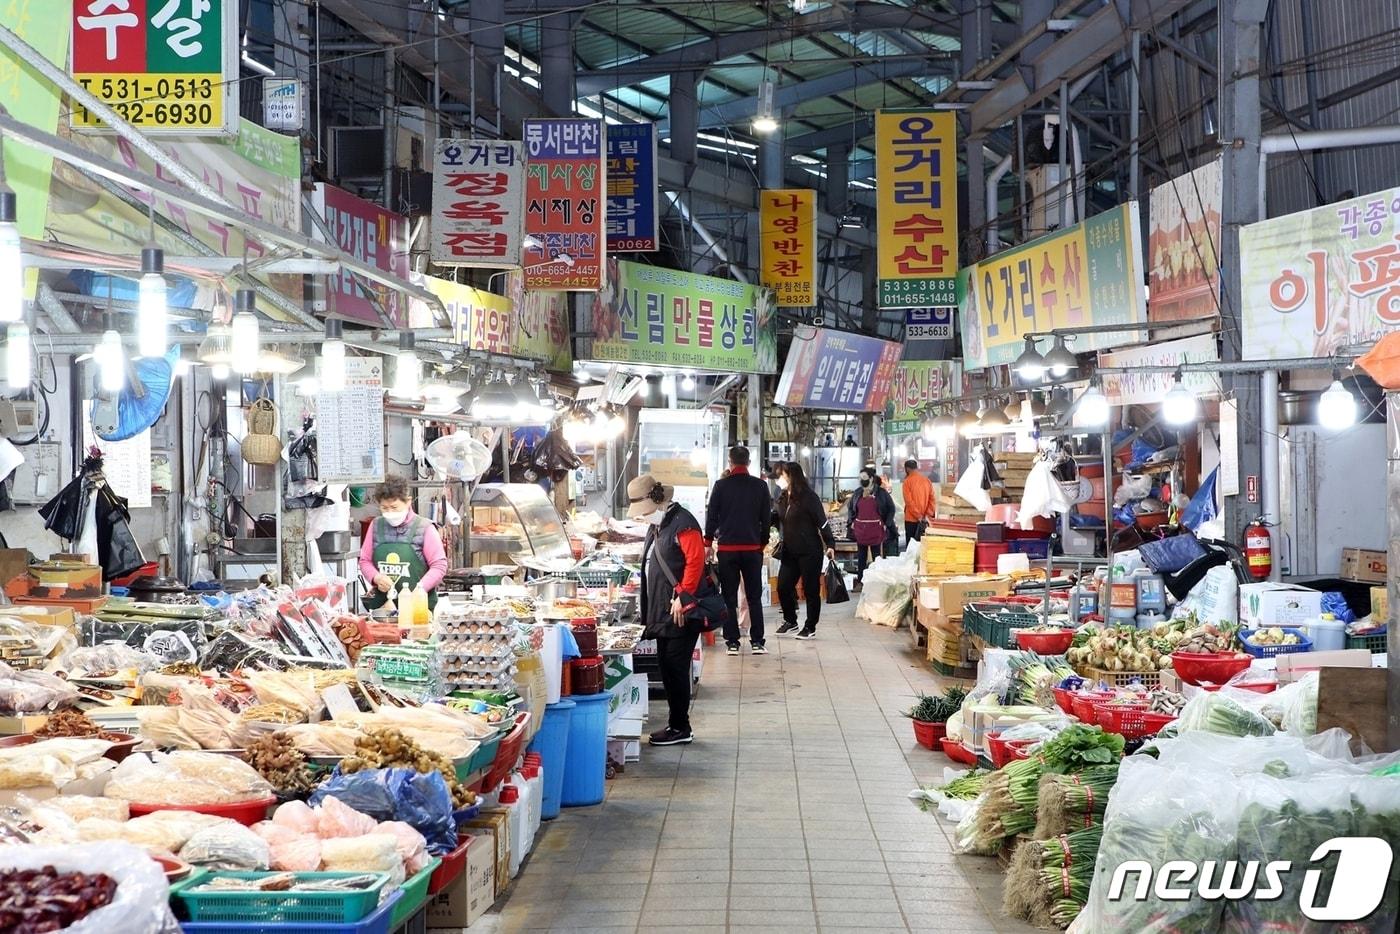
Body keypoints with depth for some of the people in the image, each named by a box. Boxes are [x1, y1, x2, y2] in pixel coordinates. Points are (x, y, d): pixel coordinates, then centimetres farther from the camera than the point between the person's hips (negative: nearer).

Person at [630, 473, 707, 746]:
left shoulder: (682, 523, -13)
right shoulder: (656, 525, 18)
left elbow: (695, 562, -21)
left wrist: (683, 598, -21)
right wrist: (648, 611, 19)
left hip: (681, 613, -10)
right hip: (662, 612, 10)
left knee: (676, 668, -6)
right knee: (665, 666, 12)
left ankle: (680, 728, 2)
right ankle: (676, 724, 20)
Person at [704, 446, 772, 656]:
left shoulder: (721, 485, -4)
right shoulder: (760, 486, 0)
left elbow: (711, 516, 0)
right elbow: (766, 518, 6)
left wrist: (708, 543, 10)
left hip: (727, 548, -1)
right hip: (752, 548, 1)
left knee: (729, 597, 5)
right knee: (754, 597, 8)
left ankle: (732, 642, 4)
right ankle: (757, 642, 4)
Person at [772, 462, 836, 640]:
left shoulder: (809, 497, -12)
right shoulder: (783, 498, 8)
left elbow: (822, 521, -13)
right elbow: (773, 518, 15)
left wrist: (830, 544, -19)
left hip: (809, 552, -7)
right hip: (789, 552, 7)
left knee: (811, 590, 3)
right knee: (783, 587, 7)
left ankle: (810, 628, 13)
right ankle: (790, 620, 27)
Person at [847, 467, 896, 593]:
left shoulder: (881, 493, -4)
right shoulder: (858, 493, 8)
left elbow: (891, 509, 0)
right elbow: (850, 507, 21)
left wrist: (886, 524, -5)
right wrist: (852, 521, 10)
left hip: (876, 530, -4)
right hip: (860, 530, 4)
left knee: (876, 557, 3)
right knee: (861, 557, 9)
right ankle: (860, 582, 15)